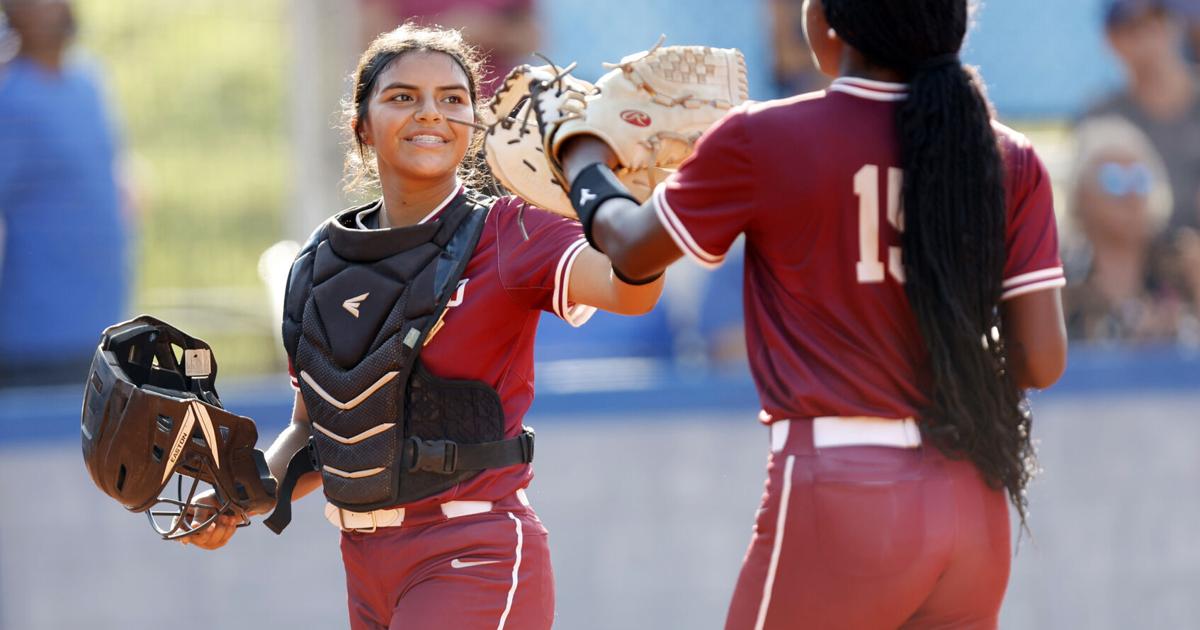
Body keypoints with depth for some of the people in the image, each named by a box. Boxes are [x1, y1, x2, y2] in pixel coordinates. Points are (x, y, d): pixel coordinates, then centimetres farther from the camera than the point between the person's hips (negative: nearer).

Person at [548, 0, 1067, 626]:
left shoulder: (760, 142, -7)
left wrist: (579, 153, 29)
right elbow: (1041, 359, 1)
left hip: (839, 502, -4)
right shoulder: (1009, 160, 1)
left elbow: (632, 250, 10)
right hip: (974, 507, 4)